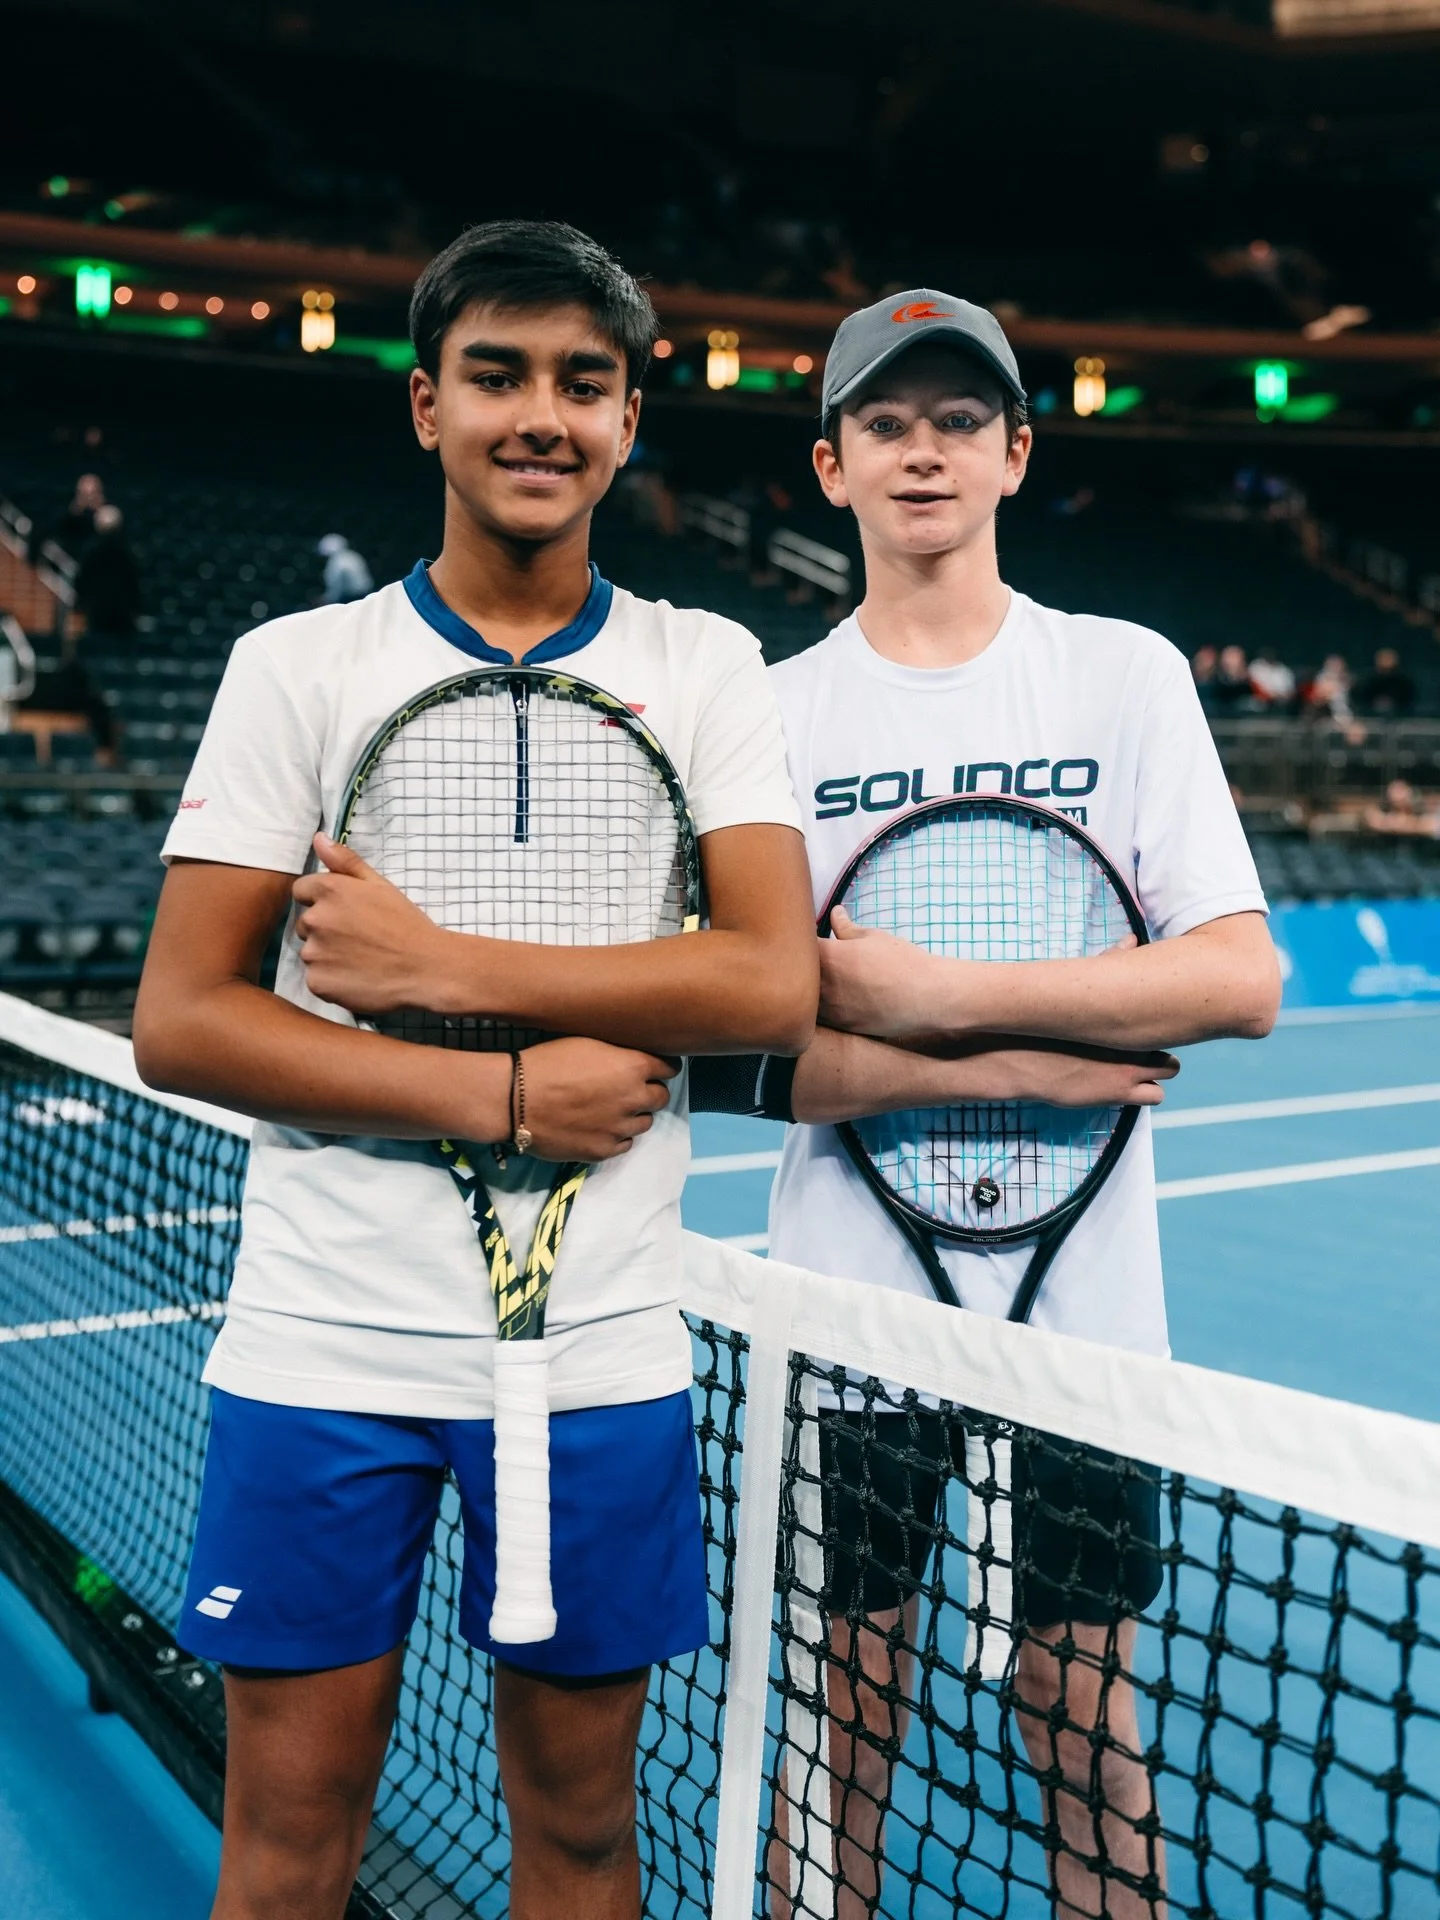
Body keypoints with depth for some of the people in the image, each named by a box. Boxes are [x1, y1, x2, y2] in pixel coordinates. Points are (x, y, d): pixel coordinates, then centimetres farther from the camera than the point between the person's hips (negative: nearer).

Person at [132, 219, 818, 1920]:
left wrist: (440, 964, -16)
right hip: (323, 1341, 0)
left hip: (601, 1349, 1)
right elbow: (181, 1021, -6)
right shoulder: (298, 667, 1)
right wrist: (509, 1093, -15)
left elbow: (773, 986, -10)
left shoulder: (706, 666, 3)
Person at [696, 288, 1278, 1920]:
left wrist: (939, 994, -16)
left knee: (1089, 1723, 10)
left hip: (1080, 1303, 0)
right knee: (840, 1726, 10)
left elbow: (1238, 980, -8)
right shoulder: (770, 712, 1)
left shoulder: (1128, 676, 2)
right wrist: (1020, 1067, -16)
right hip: (846, 1300, 0)